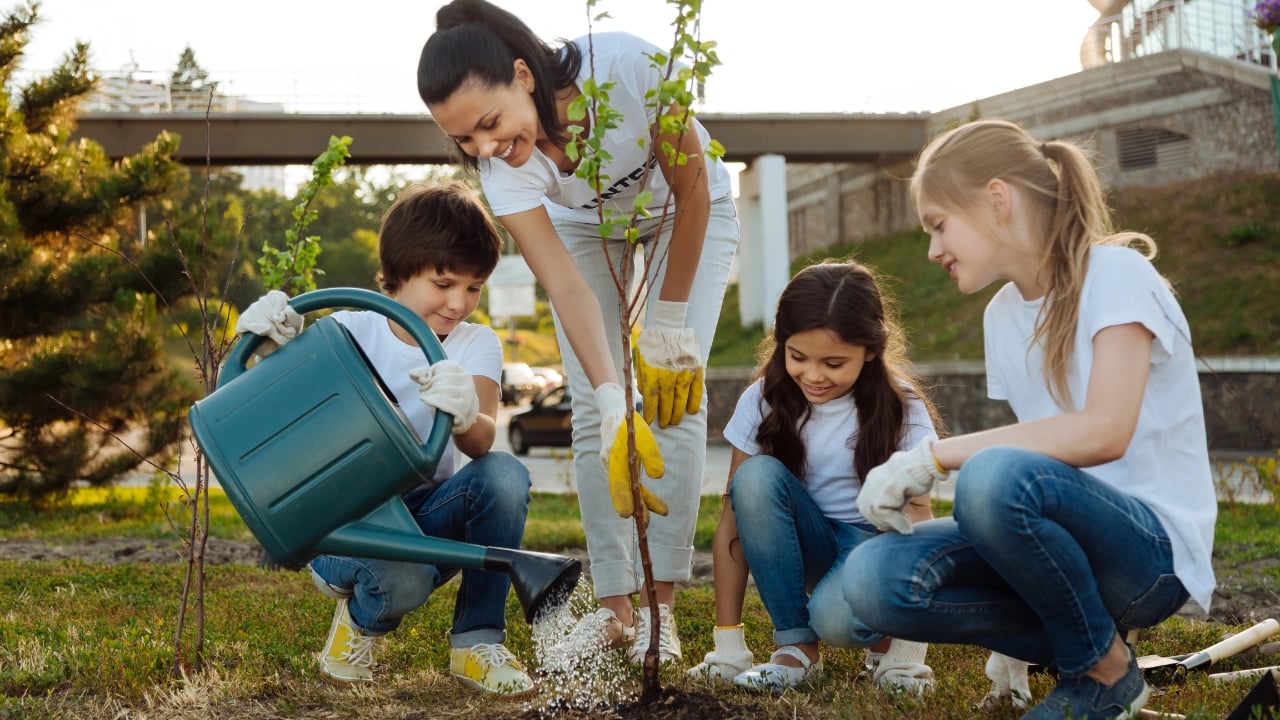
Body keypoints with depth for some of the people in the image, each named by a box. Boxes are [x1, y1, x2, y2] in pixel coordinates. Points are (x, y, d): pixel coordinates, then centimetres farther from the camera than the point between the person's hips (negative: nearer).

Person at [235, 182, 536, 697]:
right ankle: (360, 617, 3)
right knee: (404, 580, -38)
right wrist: (280, 344, -36)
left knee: (504, 474, -29)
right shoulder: (351, 332, -7)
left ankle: (477, 641, -12)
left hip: (430, 518, 3)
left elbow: (482, 442, -22)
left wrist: (466, 416, -47)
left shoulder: (476, 344, -4)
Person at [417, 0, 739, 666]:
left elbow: (692, 186, -26)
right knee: (592, 408, -9)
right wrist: (613, 407, -50)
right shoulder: (502, 170, -32)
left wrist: (668, 326, -22)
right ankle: (615, 609, -2)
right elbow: (567, 290, -38)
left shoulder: (624, 65, -40)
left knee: (675, 393, -12)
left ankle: (662, 606, -7)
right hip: (583, 227, 2)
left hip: (689, 212, -2)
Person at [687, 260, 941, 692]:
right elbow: (735, 517, -12)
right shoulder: (764, 401, -10)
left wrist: (911, 641, -29)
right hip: (803, 546, 3)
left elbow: (918, 515, -18)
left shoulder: (899, 408, -14)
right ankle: (796, 646, -19)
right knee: (756, 475, -28)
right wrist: (727, 643, -17)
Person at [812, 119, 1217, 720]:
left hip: (1154, 551, -6)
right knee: (870, 581, -19)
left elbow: (1104, 431, -25)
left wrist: (935, 456, -25)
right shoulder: (1002, 315, 13)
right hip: (1072, 537, 6)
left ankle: (1106, 671, -12)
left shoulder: (1114, 275, -10)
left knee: (995, 475, -37)